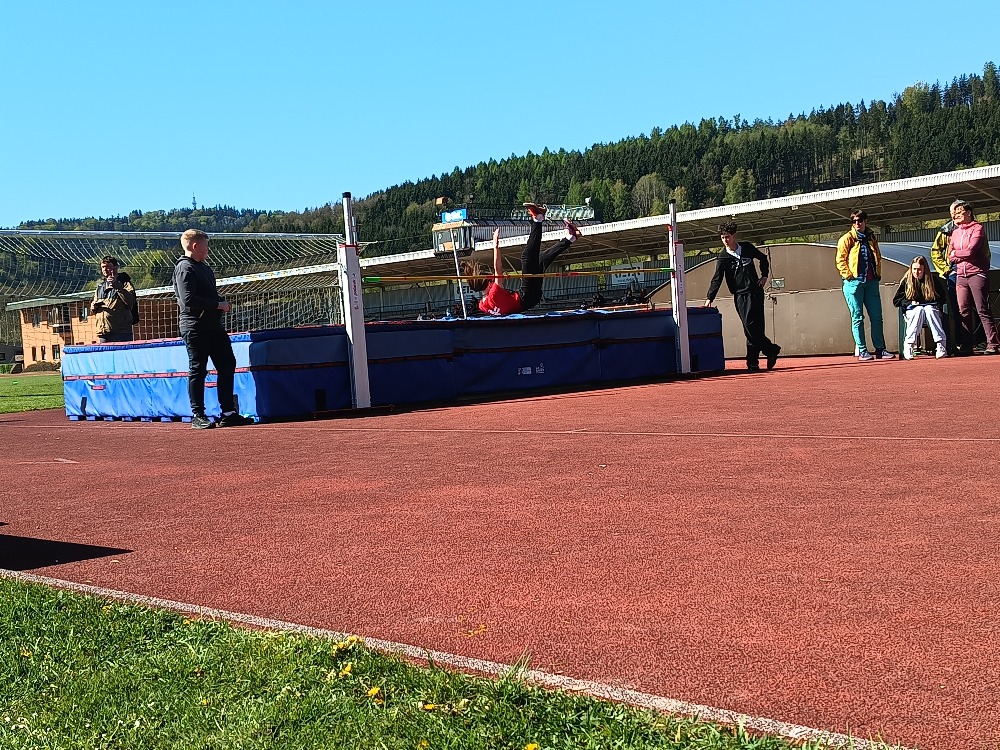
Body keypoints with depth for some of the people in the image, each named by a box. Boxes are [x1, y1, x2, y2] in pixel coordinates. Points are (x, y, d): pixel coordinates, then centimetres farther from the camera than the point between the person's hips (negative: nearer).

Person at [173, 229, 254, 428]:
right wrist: (218, 305, -17)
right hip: (195, 328, -10)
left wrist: (221, 304, 6)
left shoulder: (203, 267, 18)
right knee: (197, 371, -2)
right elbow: (188, 300, -22)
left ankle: (228, 413, 17)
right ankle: (198, 416, 6)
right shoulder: (185, 268, -12)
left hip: (214, 325, 10)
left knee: (227, 365, 10)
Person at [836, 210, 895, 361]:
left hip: (871, 282, 5)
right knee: (857, 318, -2)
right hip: (854, 282, -5)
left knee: (876, 316, 4)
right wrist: (848, 275, -11)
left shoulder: (872, 238, 15)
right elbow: (840, 260, -2)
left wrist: (878, 273, 13)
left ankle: (880, 349, 9)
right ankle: (862, 351, 0)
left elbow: (878, 257, 23)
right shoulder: (847, 239, 0)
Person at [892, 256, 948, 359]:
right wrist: (910, 303, -11)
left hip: (930, 308, 0)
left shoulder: (934, 281, 3)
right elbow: (896, 301, 6)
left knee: (929, 310, -35)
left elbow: (943, 298, 9)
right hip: (911, 311, 0)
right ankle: (908, 346, -39)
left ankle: (941, 344, -40)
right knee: (919, 310, -35)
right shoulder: (906, 281, 2)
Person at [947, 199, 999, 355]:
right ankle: (967, 346, 6)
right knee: (964, 312, 3)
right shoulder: (955, 232, 17)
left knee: (983, 310, -8)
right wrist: (964, 256, -3)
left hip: (977, 274, -6)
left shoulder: (977, 228, -2)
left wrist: (956, 253, 1)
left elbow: (971, 250, -15)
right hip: (961, 276, 6)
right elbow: (951, 257, 13)